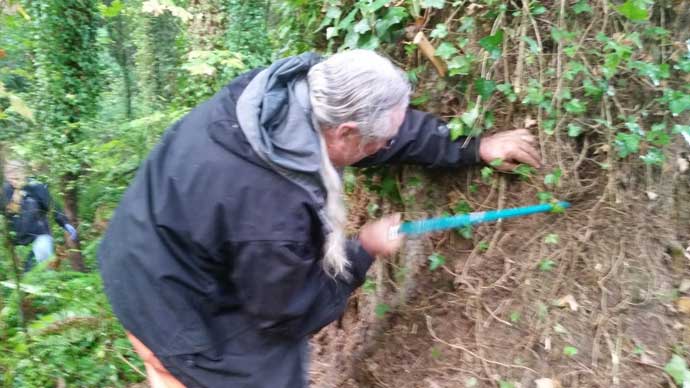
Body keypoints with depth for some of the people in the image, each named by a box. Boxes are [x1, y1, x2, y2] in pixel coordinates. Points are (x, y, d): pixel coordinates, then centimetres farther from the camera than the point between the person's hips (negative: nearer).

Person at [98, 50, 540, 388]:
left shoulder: (299, 88, -18)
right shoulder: (272, 218, -41)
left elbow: (399, 127, -2)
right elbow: (288, 315, -20)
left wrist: (472, 148, 4)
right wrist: (362, 252, -11)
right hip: (172, 309, -7)